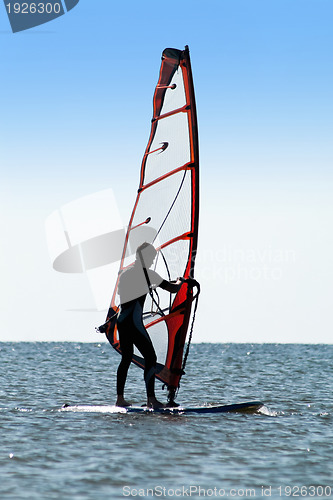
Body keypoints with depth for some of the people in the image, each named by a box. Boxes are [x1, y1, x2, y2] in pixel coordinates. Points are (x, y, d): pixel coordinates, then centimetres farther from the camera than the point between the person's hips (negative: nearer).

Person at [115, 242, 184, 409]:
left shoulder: (124, 274, 17)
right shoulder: (147, 274, -6)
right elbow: (173, 289, -5)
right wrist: (180, 282, 19)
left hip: (121, 320, 8)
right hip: (134, 323, -8)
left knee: (126, 358, 16)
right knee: (150, 358, -5)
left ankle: (120, 398, 14)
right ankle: (151, 399, -12)